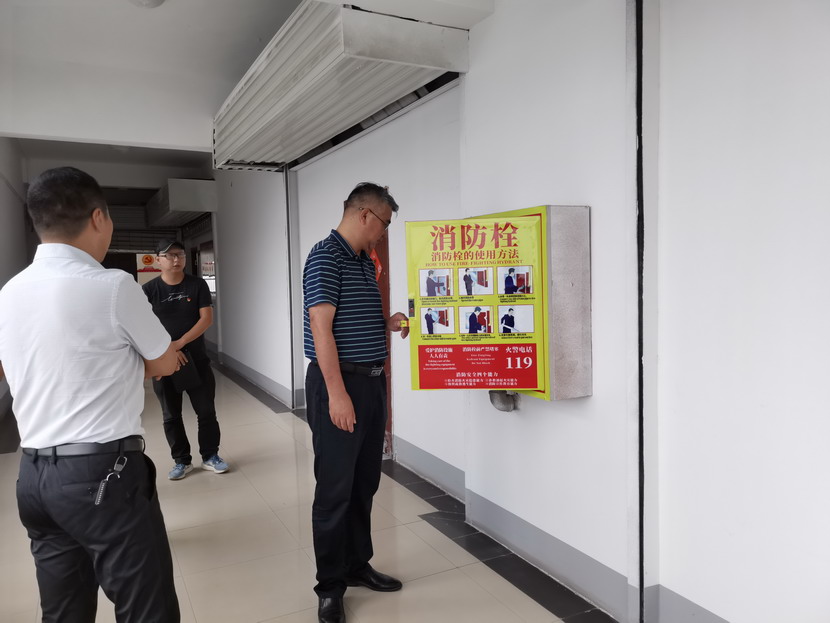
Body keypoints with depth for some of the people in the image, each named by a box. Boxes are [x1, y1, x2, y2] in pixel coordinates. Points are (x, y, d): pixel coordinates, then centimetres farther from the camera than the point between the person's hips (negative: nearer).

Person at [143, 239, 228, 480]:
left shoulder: (197, 284, -1)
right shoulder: (149, 290, -4)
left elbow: (206, 318, -8)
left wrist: (179, 343, -17)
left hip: (197, 359, 0)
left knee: (206, 411, 6)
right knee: (171, 415, 9)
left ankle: (210, 456, 21)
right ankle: (182, 460, 24)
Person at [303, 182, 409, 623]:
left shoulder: (365, 262, 15)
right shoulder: (325, 256, -12)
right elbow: (321, 327, -19)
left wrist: (389, 324, 6)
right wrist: (337, 392, -22)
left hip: (370, 381, 9)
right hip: (338, 385, -9)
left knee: (365, 483, 16)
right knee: (336, 488, 2)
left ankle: (358, 565, 33)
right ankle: (330, 586, 18)